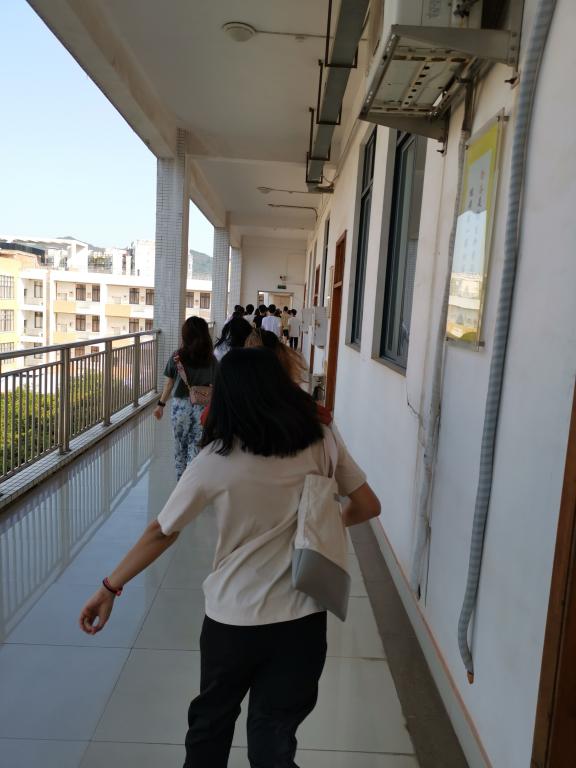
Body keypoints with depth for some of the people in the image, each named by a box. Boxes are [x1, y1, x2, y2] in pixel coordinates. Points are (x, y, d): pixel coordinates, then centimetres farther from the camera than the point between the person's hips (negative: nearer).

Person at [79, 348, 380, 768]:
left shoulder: (216, 460, -13)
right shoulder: (321, 442, -8)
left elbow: (161, 533, -7)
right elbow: (368, 506, -1)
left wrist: (110, 587, 5)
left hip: (232, 619, -1)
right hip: (302, 619, 1)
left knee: (211, 720, 27)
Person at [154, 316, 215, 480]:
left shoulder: (177, 356, -5)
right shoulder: (210, 359, -6)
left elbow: (169, 383, 0)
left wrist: (161, 404, 12)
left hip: (180, 406, 1)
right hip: (202, 407, -1)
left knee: (180, 447, 18)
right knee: (195, 448, 7)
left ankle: (181, 480, 32)